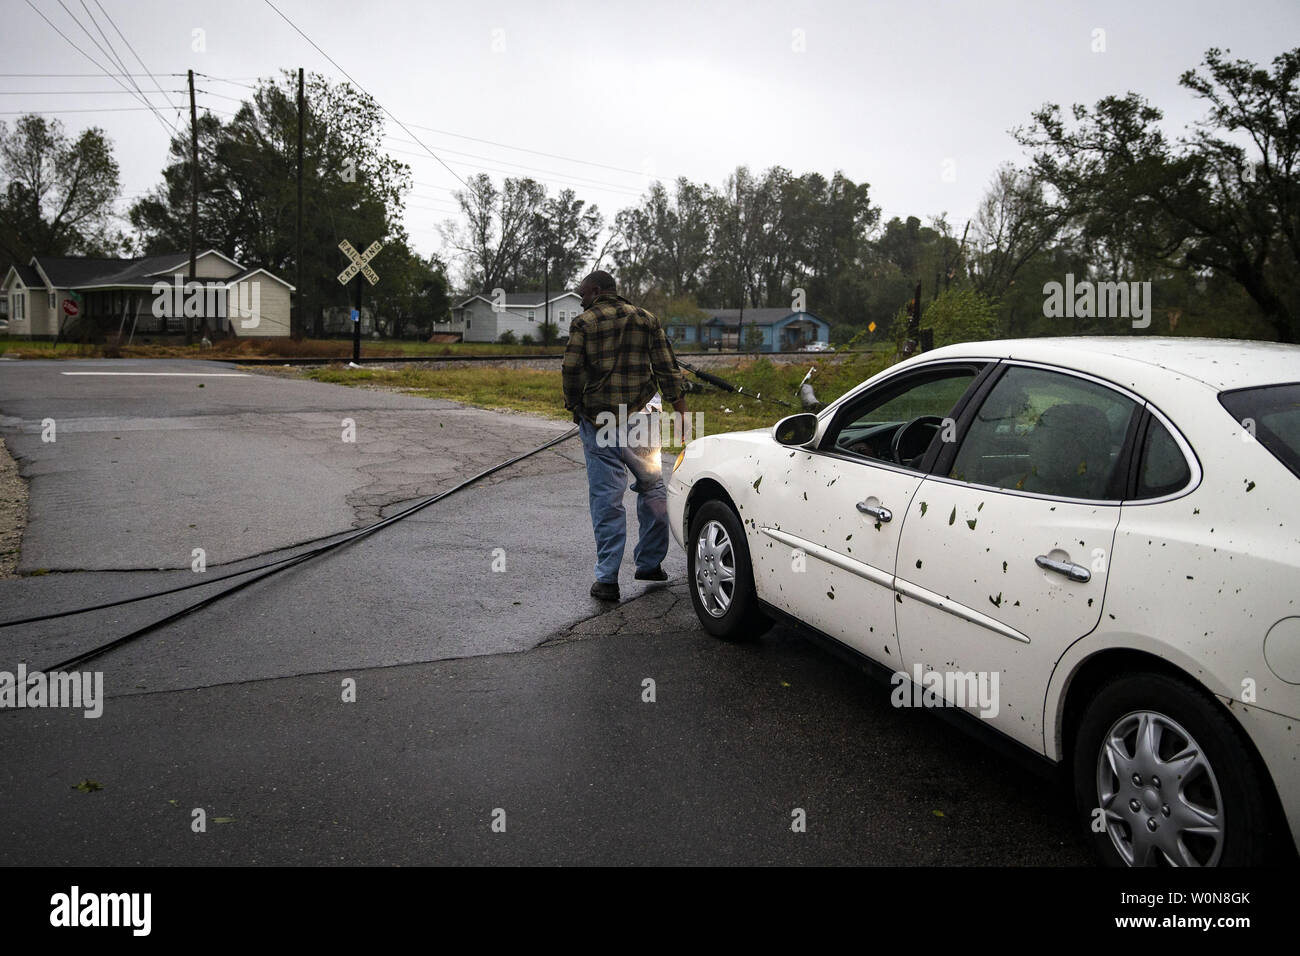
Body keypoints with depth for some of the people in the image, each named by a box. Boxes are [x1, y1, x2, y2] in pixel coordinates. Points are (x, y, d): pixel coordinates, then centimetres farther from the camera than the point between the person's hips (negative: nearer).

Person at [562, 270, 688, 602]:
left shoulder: (583, 323, -2)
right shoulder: (647, 320, 8)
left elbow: (571, 372, -7)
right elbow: (668, 371, 4)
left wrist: (576, 409, 10)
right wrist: (682, 414, 6)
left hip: (599, 421, -2)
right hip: (641, 419, 3)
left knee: (606, 497, 1)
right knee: (652, 487, 18)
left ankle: (607, 578, 1)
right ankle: (650, 563, 24)